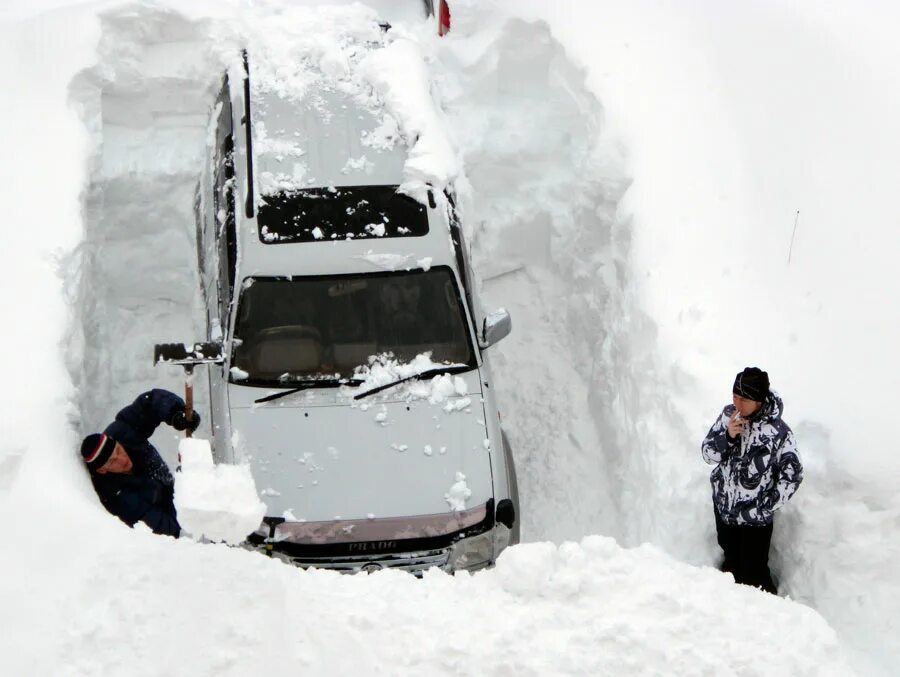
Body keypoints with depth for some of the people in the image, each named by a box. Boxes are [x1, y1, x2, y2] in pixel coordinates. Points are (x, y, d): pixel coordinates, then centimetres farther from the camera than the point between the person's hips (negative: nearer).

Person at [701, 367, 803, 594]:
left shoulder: (778, 431, -23)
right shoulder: (729, 414, -9)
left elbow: (792, 475, -15)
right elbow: (708, 453, -4)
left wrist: (766, 507, -15)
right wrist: (728, 436, -23)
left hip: (755, 517, -5)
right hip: (723, 506, 5)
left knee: (753, 573, 5)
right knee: (731, 561, 25)